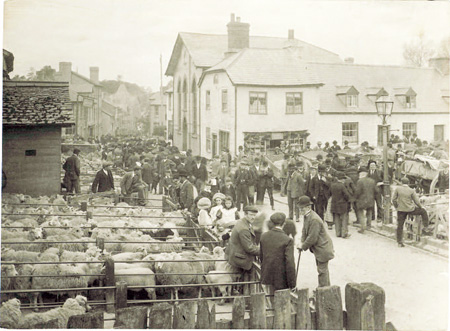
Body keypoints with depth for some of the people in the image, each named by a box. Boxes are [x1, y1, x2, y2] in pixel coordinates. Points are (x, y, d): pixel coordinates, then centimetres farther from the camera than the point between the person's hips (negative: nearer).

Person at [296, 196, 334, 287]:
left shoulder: (314, 219, -29)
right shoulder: (307, 216, 2)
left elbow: (312, 238, -27)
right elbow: (305, 230, 10)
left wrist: (303, 246, -15)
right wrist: (302, 242, -5)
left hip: (322, 249, -10)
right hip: (318, 249, 10)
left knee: (322, 270, -2)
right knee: (322, 270, 21)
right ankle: (326, 287, 34)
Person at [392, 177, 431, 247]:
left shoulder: (398, 189, -7)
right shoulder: (412, 191, -9)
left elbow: (394, 199, -5)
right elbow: (417, 202, -6)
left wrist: (396, 207, 12)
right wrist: (420, 207, 14)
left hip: (401, 210, 2)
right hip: (410, 209, -1)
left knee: (400, 225, 10)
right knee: (423, 211, 21)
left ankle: (399, 242, 10)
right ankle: (425, 229, 20)